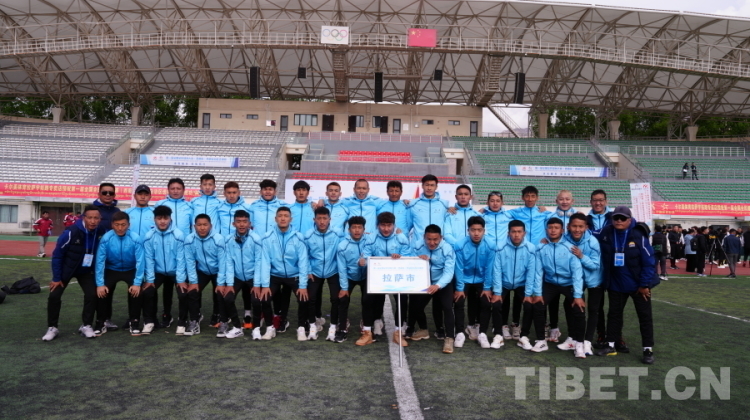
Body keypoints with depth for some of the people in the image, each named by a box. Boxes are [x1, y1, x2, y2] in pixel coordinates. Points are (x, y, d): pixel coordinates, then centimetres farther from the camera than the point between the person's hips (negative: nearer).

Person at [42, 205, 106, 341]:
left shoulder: (101, 232, -19)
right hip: (66, 269, -2)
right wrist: (56, 278, -14)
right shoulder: (71, 232, -30)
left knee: (92, 294, -9)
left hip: (86, 270, 3)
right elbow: (57, 255, -18)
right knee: (54, 295, -8)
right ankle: (52, 328, 11)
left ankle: (86, 326, 9)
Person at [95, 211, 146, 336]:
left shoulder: (135, 238, -24)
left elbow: (140, 261, -22)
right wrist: (100, 284, -22)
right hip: (111, 270, 1)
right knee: (102, 292, -16)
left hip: (131, 270, -1)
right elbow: (100, 261, -18)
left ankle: (134, 322, -2)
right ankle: (102, 322, 7)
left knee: (136, 291, -22)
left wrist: (137, 283, -27)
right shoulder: (106, 238, -21)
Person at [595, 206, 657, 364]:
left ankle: (648, 350, 16)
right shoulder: (606, 233, -7)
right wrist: (606, 280, 1)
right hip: (615, 284, 3)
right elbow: (605, 259, 3)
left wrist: (645, 284, -15)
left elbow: (649, 261, -15)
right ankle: (611, 346, 23)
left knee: (645, 316, 7)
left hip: (638, 285, -3)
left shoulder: (638, 235, -17)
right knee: (614, 314, 12)